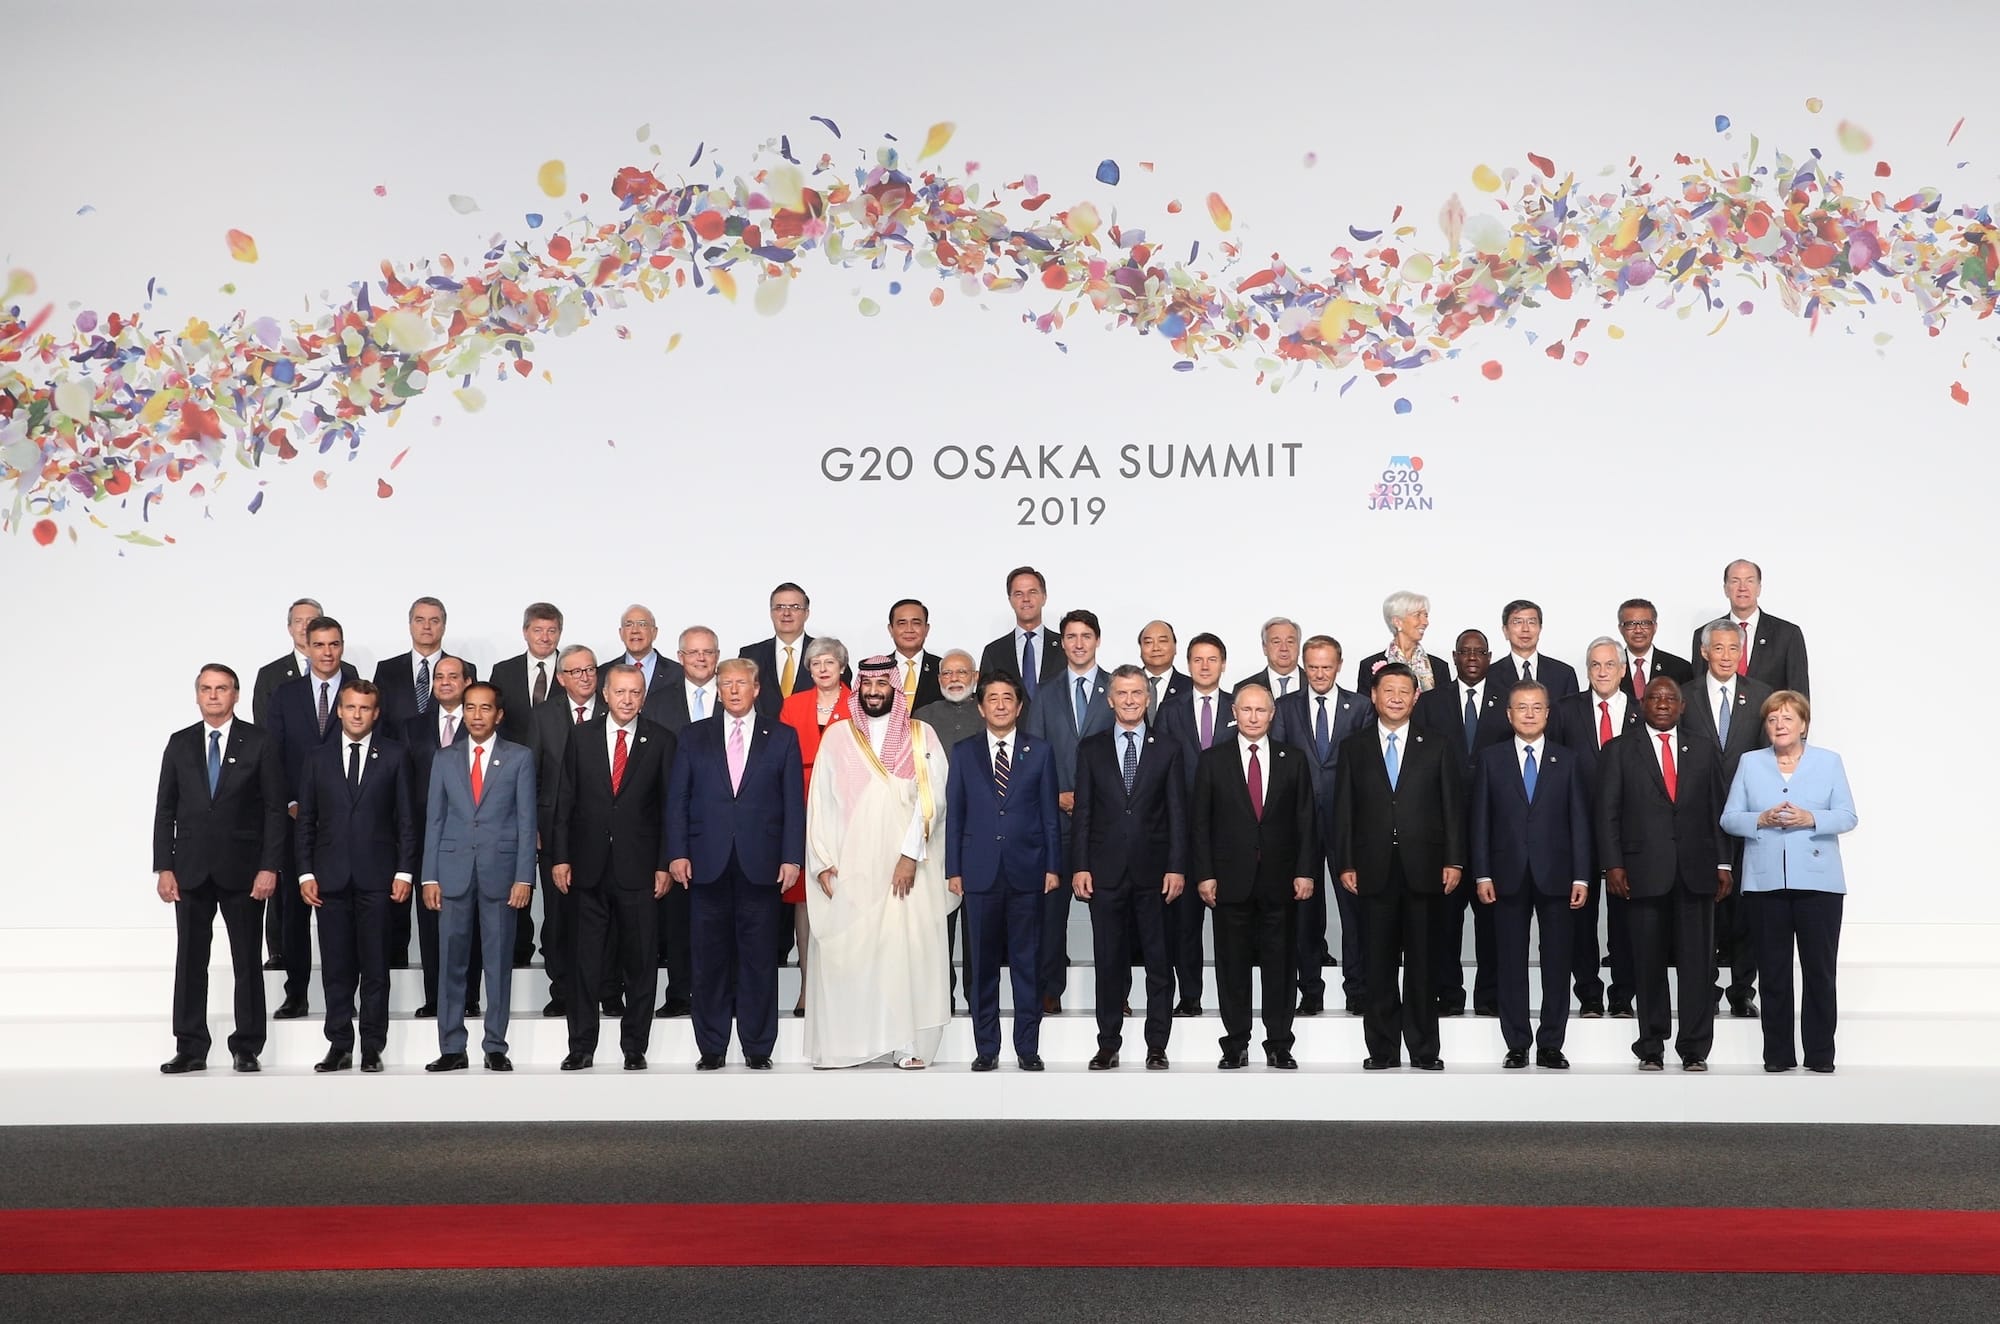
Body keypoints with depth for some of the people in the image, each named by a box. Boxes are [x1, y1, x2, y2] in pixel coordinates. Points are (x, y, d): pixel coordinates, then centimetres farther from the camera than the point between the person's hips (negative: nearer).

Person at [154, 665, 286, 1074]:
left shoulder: (260, 744, 1)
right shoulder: (180, 744, 8)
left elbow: (274, 810, -2)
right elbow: (165, 809, 7)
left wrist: (269, 867, -10)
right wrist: (163, 868, -1)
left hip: (242, 869, -2)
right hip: (191, 869, 2)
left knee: (247, 962, 4)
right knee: (190, 960, 4)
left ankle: (246, 1048, 10)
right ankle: (191, 1049, 10)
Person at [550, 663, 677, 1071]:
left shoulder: (661, 741, 2)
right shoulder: (581, 737, 5)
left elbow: (669, 805, 1)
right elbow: (565, 800, 6)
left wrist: (664, 864, -3)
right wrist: (561, 857, 0)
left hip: (638, 867, -1)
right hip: (589, 866, 1)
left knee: (640, 961, 5)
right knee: (586, 962, 5)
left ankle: (635, 1047, 14)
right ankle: (582, 1047, 12)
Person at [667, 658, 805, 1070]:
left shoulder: (782, 738, 8)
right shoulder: (695, 736, 11)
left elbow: (794, 802, 4)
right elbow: (677, 799, 7)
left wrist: (792, 857, -4)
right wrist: (677, 853, -3)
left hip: (760, 865, -1)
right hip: (708, 864, 1)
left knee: (759, 959, 2)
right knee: (710, 959, 4)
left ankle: (758, 1048, 10)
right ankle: (711, 1047, 12)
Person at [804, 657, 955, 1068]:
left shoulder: (921, 736, 6)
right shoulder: (837, 736, 9)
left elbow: (932, 796, -3)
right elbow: (820, 800, 6)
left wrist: (911, 855, -13)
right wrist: (822, 861, -2)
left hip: (906, 866, -1)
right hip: (849, 867, 1)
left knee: (907, 948, -4)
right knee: (843, 951, -2)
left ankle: (908, 1043, 1)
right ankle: (841, 1043, 4)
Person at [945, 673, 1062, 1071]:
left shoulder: (1039, 752, 7)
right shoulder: (963, 753, 7)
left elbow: (1049, 813, 6)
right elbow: (954, 814, 6)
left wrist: (1053, 867, 1)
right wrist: (953, 869, 1)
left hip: (1027, 872, 0)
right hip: (980, 871, 0)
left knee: (1027, 963, 3)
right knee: (982, 965, 3)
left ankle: (1027, 1048, 10)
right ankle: (986, 1048, 11)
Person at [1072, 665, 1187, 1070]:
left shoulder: (1167, 750, 7)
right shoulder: (1090, 748, 8)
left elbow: (1178, 813, 3)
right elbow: (1082, 812, 5)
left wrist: (1177, 867, -5)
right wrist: (1079, 866, -3)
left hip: (1153, 872, 0)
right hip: (1105, 871, 0)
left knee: (1159, 962, 3)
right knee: (1108, 962, 5)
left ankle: (1157, 1046, 10)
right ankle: (1108, 1045, 13)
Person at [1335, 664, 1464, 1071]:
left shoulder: (1437, 749, 9)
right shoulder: (1354, 748, 9)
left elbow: (1452, 807, 5)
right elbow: (1344, 811, 6)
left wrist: (1454, 861, -3)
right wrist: (1345, 864, -1)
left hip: (1424, 869, 0)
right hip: (1375, 870, 0)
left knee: (1422, 963, 3)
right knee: (1379, 965, 3)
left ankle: (1424, 1050, 10)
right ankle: (1381, 1049, 10)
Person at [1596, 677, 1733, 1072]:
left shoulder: (1704, 751, 14)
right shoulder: (1619, 751, 7)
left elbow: (1718, 811, 12)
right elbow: (1608, 813, 3)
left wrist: (1723, 864, 4)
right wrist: (1613, 865, -6)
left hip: (1696, 871, 1)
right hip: (1645, 872, -1)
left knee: (1696, 962, 1)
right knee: (1648, 964, 3)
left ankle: (1695, 1049, 6)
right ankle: (1651, 1047, 10)